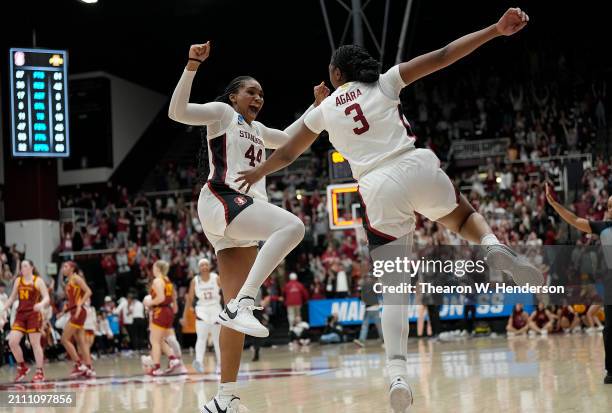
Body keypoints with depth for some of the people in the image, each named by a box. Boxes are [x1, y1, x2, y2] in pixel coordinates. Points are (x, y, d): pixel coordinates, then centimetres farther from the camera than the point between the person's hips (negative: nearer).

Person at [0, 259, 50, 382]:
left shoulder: (38, 281, -2)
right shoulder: (18, 280, 12)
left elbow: (46, 297, -8)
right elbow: (12, 298, 21)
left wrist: (41, 304, -29)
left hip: (34, 314, -5)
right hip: (20, 314, 5)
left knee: (35, 343, -4)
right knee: (12, 342, -8)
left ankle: (40, 372, 5)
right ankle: (22, 367, 10)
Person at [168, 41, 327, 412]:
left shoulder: (256, 129, 30)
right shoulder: (222, 112, 7)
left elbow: (289, 138, 44)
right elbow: (177, 111, -8)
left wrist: (317, 105, 34)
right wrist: (192, 66, -17)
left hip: (247, 209, 8)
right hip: (223, 201, -8)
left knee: (238, 309, 1)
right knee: (292, 226, -32)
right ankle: (242, 305, -36)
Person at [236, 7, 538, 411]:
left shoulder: (324, 110, 17)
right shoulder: (385, 82, 13)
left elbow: (287, 154, 29)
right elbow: (442, 56, 6)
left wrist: (257, 173, 48)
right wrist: (495, 30, 6)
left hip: (378, 188, 0)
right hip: (418, 167, 0)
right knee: (465, 218, 29)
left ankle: (398, 373, -19)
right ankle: (495, 246, -9)